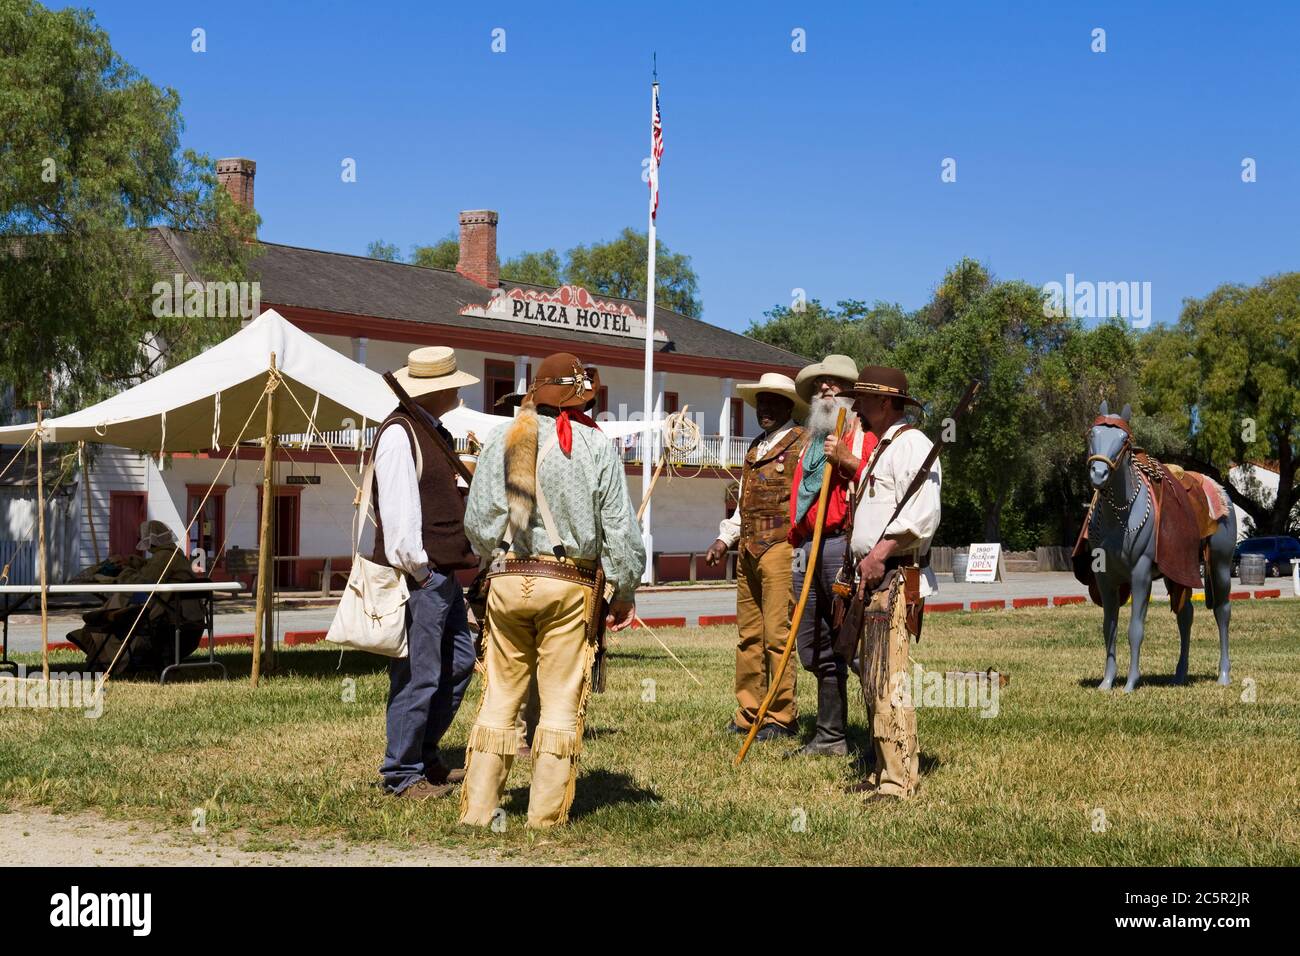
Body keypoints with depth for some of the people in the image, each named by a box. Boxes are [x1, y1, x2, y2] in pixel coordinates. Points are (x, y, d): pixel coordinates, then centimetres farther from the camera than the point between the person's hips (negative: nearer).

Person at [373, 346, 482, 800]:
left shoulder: (433, 432, 17)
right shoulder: (400, 433, -15)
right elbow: (399, 512, -21)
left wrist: (460, 559, 14)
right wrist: (420, 571, -19)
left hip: (444, 573, 10)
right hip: (418, 575, -10)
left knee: (459, 662, 16)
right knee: (420, 677, -5)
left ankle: (425, 755, 27)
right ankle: (402, 775, 5)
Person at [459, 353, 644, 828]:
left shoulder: (502, 439, 4)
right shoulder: (596, 446, -3)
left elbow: (477, 520, 4)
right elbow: (619, 526, -4)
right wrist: (625, 591, 7)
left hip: (508, 580, 3)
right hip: (570, 585, -3)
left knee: (500, 696, 9)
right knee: (561, 701, 4)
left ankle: (478, 808, 10)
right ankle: (545, 814, 5)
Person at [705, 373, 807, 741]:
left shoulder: (802, 444, -3)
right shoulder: (755, 448, 22)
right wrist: (724, 539, 18)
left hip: (780, 548, -8)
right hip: (748, 552, 8)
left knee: (778, 636, -8)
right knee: (749, 635, 10)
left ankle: (782, 718, -3)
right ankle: (748, 714, 15)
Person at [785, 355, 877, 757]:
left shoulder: (866, 434, 2)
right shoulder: (812, 440, 25)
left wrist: (847, 461, -20)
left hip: (843, 546, -8)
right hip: (807, 550, 8)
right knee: (816, 652, 11)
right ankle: (829, 737, 19)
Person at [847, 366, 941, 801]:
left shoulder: (911, 444, -11)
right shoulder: (881, 448, 22)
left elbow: (922, 514, -23)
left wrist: (880, 553, -24)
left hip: (897, 578, -11)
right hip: (875, 580, 11)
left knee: (889, 683, -13)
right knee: (873, 681, 14)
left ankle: (900, 781, -12)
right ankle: (883, 772, 21)